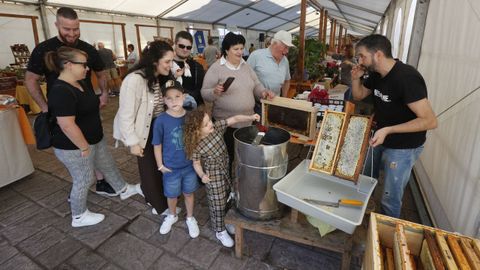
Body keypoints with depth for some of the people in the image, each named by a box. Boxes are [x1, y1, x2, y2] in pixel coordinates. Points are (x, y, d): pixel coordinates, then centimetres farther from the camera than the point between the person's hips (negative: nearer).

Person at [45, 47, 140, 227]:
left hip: (94, 140, 9)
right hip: (74, 147, -9)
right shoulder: (61, 91, -26)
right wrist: (84, 147, -21)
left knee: (108, 166, 23)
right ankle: (79, 217, 29)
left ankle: (124, 190, 45)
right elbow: (67, 125, -29)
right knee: (83, 181, 8)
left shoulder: (79, 84, 5)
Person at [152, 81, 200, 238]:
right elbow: (157, 145, -8)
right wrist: (160, 165, -5)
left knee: (189, 193, 20)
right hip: (171, 167, -1)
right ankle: (172, 216, 50)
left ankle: (190, 218, 44)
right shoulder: (161, 121, -18)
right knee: (172, 195, 20)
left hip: (190, 165, 1)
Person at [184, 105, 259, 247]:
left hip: (226, 170, 6)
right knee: (217, 204, 8)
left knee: (227, 198, 24)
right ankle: (220, 231, 31)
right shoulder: (196, 146, -24)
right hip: (214, 177, -6)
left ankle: (224, 220, 51)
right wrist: (202, 175, -28)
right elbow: (196, 163, -11)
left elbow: (234, 119, -15)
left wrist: (250, 117, -27)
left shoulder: (217, 127, -15)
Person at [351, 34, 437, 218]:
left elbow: (430, 121, -29)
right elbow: (359, 95, 12)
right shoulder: (376, 74, -3)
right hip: (380, 138, 8)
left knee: (390, 198, 4)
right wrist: (356, 78, -7)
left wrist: (388, 130, -35)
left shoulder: (406, 78, -28)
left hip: (403, 147, -8)